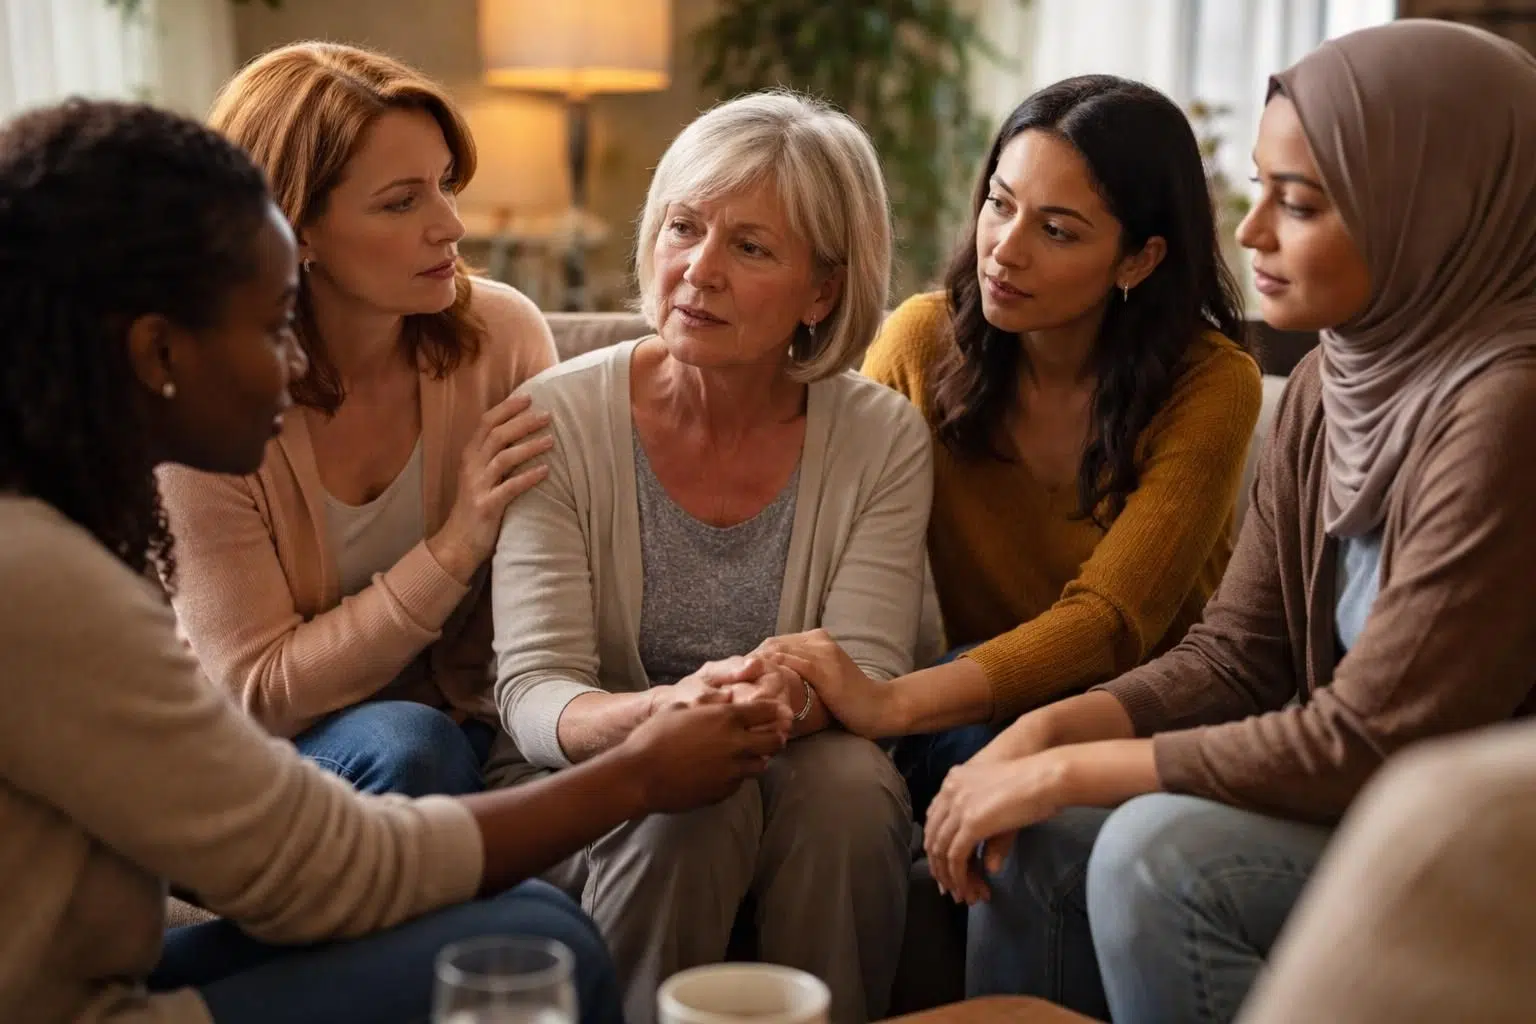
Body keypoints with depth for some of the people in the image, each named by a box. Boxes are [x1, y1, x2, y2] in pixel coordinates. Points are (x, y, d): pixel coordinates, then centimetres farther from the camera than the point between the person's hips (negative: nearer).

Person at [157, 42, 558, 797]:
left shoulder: (505, 334, -10)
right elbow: (259, 695, -16)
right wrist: (454, 548, -24)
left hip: (471, 725, 4)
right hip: (283, 758, -3)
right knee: (408, 747, -33)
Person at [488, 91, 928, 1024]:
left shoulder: (883, 438, -3)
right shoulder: (562, 417, -8)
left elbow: (869, 675, -9)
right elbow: (532, 691, -13)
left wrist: (799, 695, -34)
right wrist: (660, 712, -36)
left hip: (798, 784, 1)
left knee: (850, 782, -29)